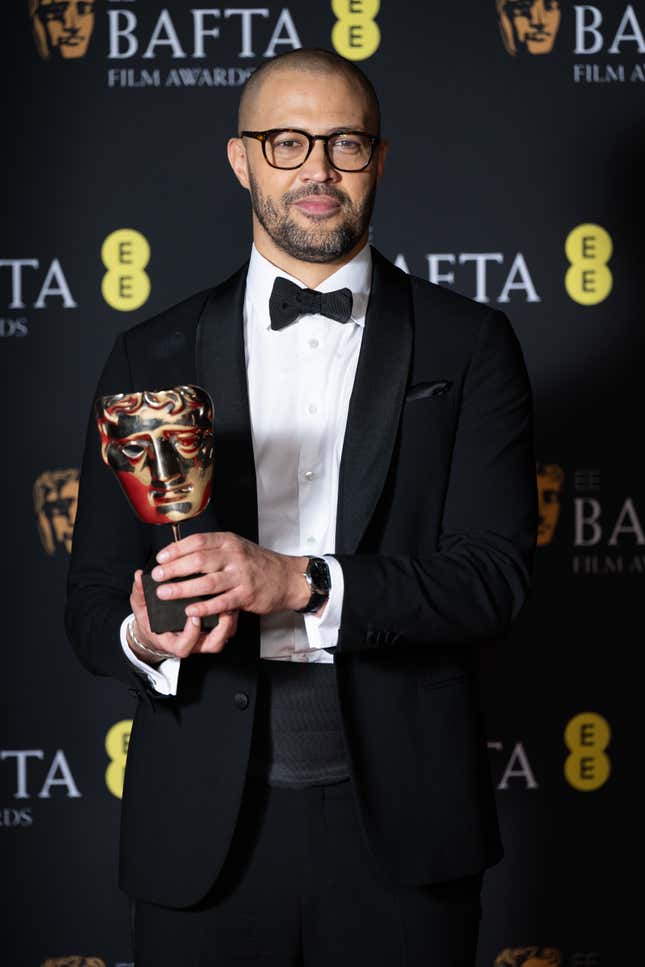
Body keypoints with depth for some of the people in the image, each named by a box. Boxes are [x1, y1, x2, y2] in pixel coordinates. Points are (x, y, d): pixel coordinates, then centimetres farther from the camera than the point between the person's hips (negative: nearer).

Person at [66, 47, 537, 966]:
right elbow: (93, 596, 6)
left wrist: (300, 582, -22)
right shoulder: (152, 357, 6)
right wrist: (144, 638, -17)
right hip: (205, 825, 1)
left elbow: (495, 575, -8)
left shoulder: (468, 345, 2)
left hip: (402, 818, -1)